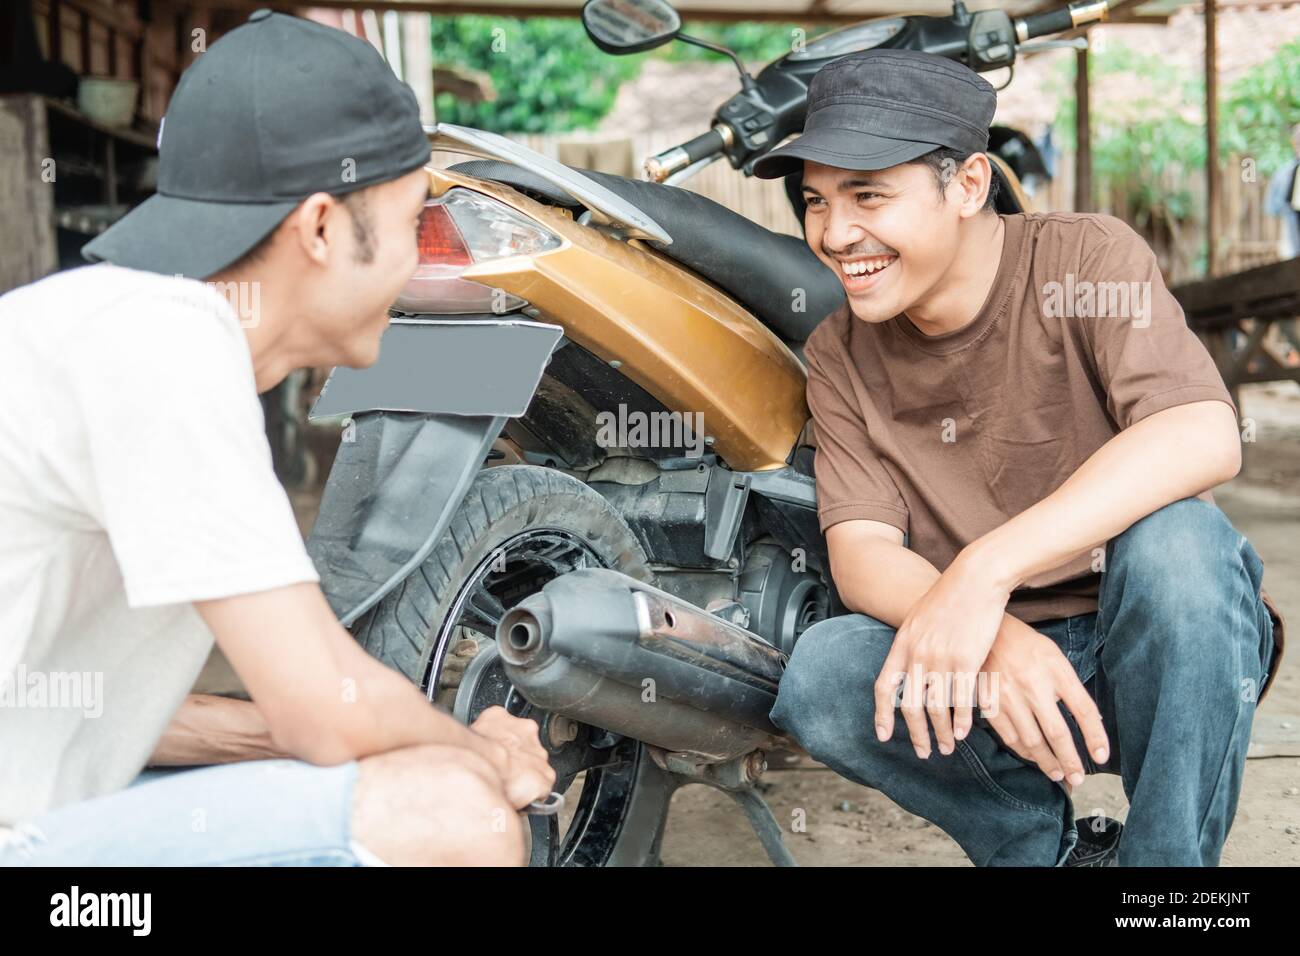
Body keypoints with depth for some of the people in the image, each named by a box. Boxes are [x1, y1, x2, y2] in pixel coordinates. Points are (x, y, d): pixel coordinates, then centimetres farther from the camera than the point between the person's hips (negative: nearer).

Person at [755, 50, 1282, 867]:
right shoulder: (839, 356, 1)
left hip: (1151, 653, -2)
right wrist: (989, 642, -33)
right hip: (983, 674, 3)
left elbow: (1205, 436, -28)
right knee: (820, 676, -25)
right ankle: (1050, 847, -2)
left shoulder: (1087, 258, -11)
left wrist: (983, 572, -38)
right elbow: (859, 551, -10)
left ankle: (1167, 854, -15)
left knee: (1175, 539, -34)